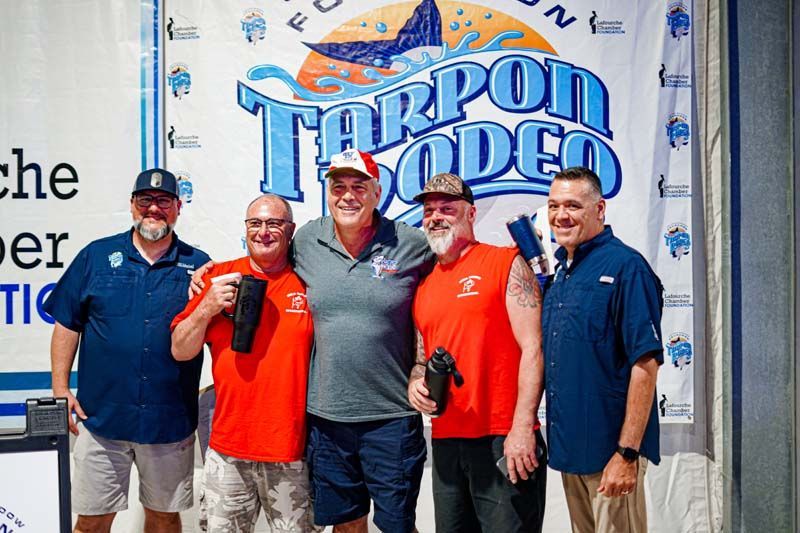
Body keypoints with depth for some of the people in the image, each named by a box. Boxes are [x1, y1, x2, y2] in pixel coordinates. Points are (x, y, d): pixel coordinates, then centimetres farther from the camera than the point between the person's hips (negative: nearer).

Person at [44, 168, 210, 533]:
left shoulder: (198, 266, 3)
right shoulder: (96, 256, 4)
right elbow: (67, 325, 6)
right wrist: (60, 390, 0)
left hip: (171, 421, 0)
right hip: (101, 417, 0)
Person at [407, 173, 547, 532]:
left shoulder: (507, 264, -3)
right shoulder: (424, 287, 15)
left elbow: (532, 348, -10)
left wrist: (522, 427, -16)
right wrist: (415, 383, -2)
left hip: (505, 440, -6)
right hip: (445, 442, 6)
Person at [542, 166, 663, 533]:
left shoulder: (625, 266, -13)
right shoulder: (560, 272, 11)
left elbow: (645, 363, -19)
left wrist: (627, 452, -21)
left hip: (610, 447, -8)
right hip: (568, 445, 8)